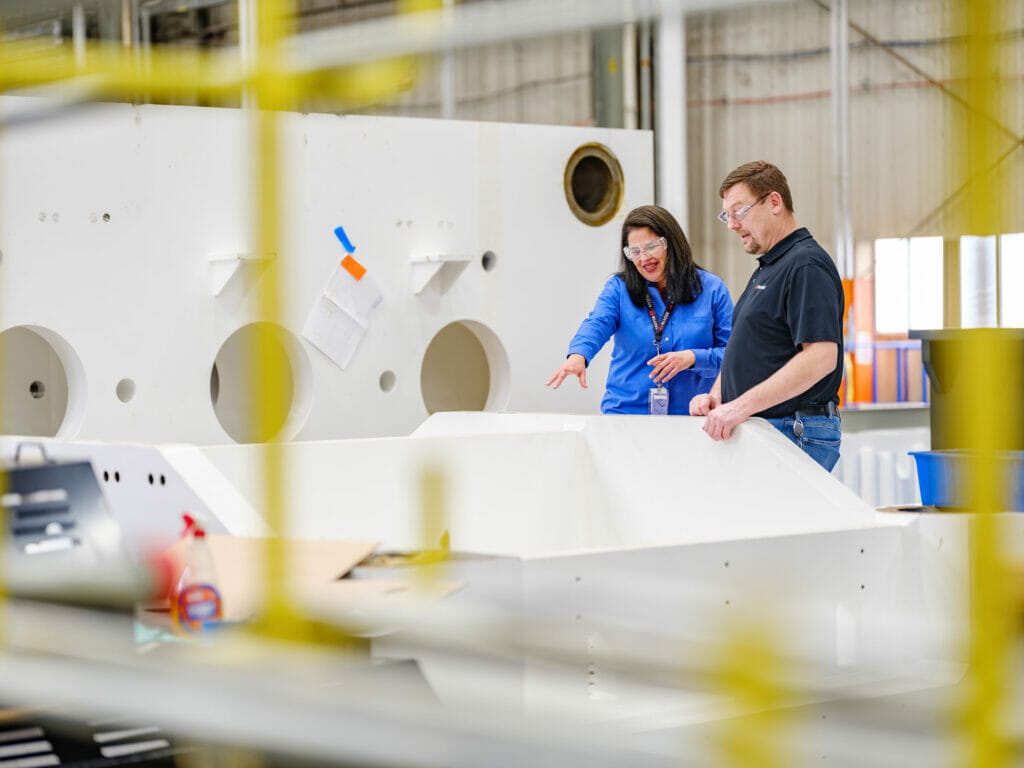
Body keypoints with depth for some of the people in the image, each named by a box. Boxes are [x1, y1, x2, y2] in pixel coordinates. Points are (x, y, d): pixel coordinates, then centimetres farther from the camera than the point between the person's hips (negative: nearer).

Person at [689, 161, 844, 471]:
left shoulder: (806, 266, -12)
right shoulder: (768, 268, 22)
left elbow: (821, 357, -22)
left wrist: (742, 406, -25)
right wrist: (716, 396, 8)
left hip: (798, 434, -9)